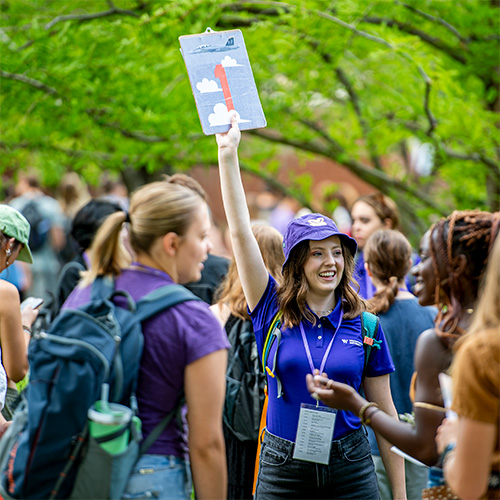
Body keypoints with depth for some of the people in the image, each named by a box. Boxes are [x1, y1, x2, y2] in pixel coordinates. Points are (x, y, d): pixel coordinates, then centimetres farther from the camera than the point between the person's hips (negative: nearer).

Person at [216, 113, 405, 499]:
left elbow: (384, 411, 5)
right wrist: (228, 153, -10)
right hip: (282, 468, 0)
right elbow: (240, 232, -6)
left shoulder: (364, 326, 1)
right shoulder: (273, 311, 0)